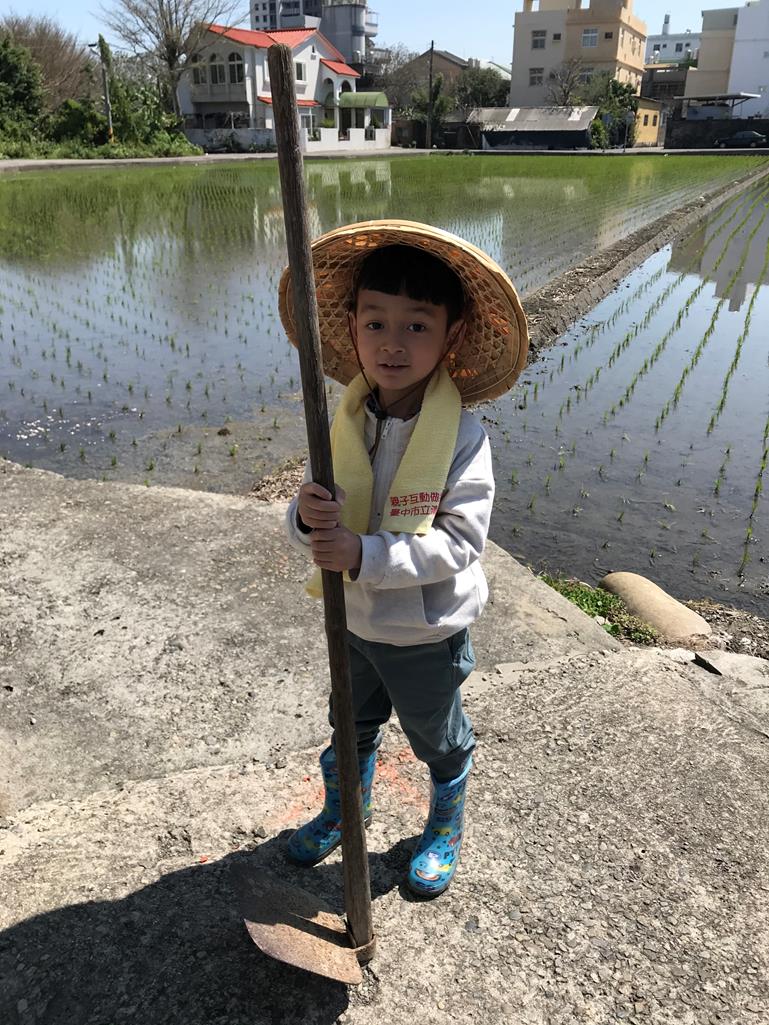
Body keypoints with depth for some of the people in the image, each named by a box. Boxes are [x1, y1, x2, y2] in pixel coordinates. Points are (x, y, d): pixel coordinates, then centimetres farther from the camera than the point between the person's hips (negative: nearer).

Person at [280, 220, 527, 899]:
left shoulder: (463, 436, -24)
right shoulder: (345, 424, -10)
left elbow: (459, 542, -28)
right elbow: (311, 527, -7)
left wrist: (365, 555, -38)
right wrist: (307, 519, -31)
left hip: (427, 633, -4)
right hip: (354, 620, 5)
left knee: (439, 740, 23)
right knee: (352, 727, 29)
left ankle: (446, 827, 53)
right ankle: (344, 809, 58)